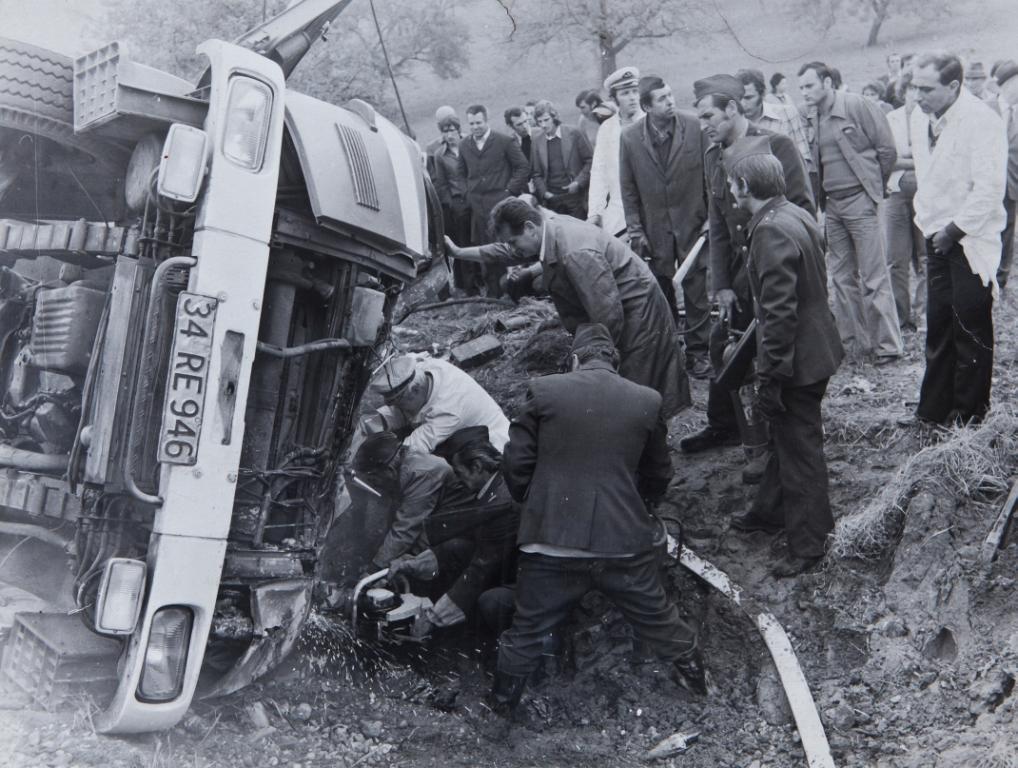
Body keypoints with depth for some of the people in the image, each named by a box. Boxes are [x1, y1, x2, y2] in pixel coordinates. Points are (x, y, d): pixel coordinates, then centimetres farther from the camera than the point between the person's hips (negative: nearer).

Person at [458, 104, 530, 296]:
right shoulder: (464, 145, 10)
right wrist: (470, 193, 11)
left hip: (500, 202, -4)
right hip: (477, 206, 4)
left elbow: (523, 167, 1)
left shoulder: (504, 142, -2)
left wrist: (510, 190, -5)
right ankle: (492, 293, 13)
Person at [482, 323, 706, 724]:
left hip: (552, 540, -1)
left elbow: (516, 464, -3)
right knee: (658, 619, 23)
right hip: (626, 539, 1)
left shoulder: (544, 391, -7)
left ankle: (502, 701, 32)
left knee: (527, 630, 17)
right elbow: (659, 474, 9)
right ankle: (693, 673, 41)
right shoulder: (647, 401, -2)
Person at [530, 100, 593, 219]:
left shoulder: (573, 134, -1)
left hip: (574, 195, -2)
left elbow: (590, 161, 1)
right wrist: (544, 192, -5)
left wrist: (578, 182, -9)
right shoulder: (537, 140, 6)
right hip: (551, 198, 2)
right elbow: (536, 173, 10)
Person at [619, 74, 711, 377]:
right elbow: (628, 190, 2)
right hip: (654, 230, 1)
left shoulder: (694, 127, -6)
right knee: (660, 293, 7)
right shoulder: (630, 138, -4)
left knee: (696, 290, 4)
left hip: (692, 224, -1)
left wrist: (712, 217, -1)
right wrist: (635, 231, -1)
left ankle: (697, 351, 14)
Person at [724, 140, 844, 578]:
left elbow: (779, 312, -27)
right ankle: (772, 511, 41)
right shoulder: (795, 215, 6)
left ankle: (807, 544, 16)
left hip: (796, 360, -10)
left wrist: (769, 377, -22)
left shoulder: (772, 232, -25)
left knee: (798, 447, 2)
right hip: (814, 347, 10)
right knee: (784, 438, 23)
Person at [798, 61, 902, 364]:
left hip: (859, 201, -7)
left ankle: (887, 345, 2)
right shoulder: (813, 120, 10)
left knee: (874, 278, -5)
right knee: (842, 277, 11)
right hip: (832, 205, 7)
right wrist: (821, 198, 7)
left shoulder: (857, 106, -9)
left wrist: (873, 188, 2)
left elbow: (887, 150, -7)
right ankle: (853, 339, 20)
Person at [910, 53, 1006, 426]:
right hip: (938, 239, 7)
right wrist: (926, 222, 10)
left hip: (971, 241, -7)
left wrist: (954, 230, -15)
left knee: (971, 329, -1)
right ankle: (935, 409, 17)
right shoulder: (923, 125, 9)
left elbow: (989, 188, -19)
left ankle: (969, 415, 9)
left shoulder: (981, 121, -13)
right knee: (938, 326, 9)